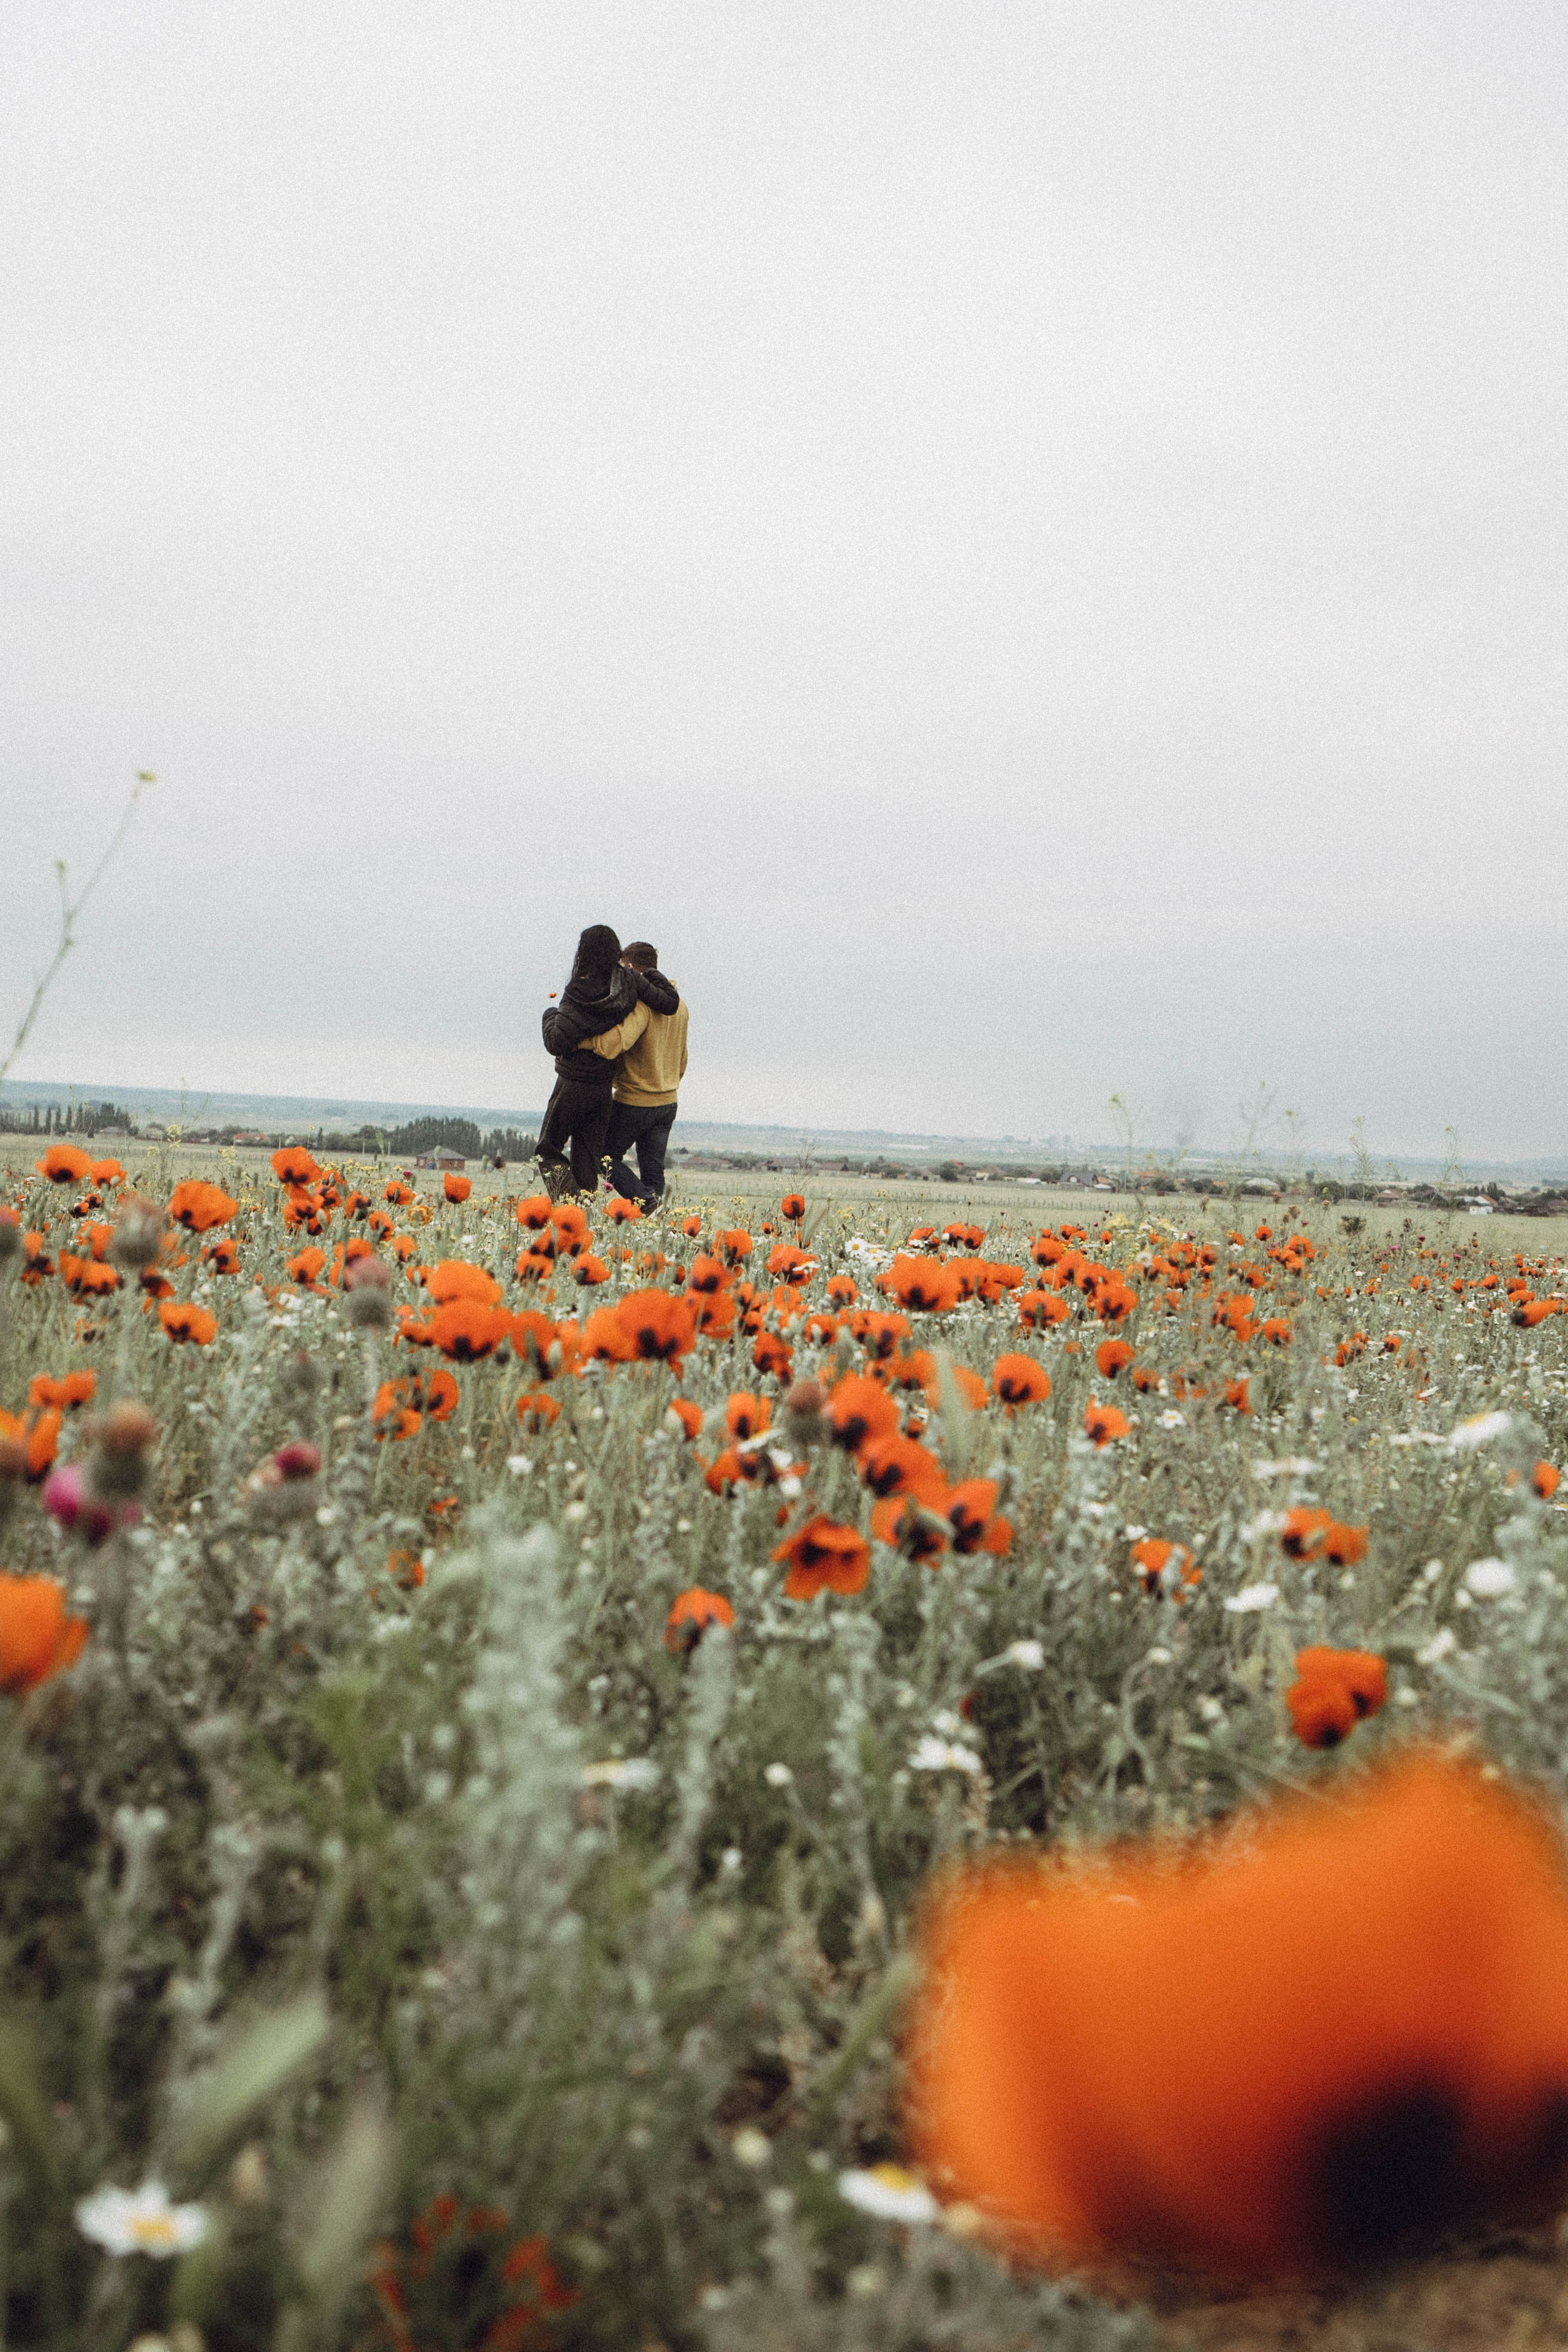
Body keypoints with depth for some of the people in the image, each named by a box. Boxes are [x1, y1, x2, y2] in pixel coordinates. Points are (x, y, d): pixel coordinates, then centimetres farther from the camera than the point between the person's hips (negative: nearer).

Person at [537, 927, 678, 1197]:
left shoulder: (579, 992, -19)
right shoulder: (629, 981, -6)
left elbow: (556, 1044, -22)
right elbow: (670, 1004, -3)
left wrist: (550, 1015, -2)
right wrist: (653, 976, 12)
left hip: (573, 1085, -5)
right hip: (604, 1086, 5)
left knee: (548, 1151, 9)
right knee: (587, 1159, 14)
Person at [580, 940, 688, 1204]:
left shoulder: (641, 1005, -20)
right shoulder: (678, 1005, 8)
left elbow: (616, 1042, -38)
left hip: (634, 1102, -7)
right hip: (668, 1103, 7)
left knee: (606, 1156, 9)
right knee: (653, 1170, 11)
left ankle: (643, 1199, -10)